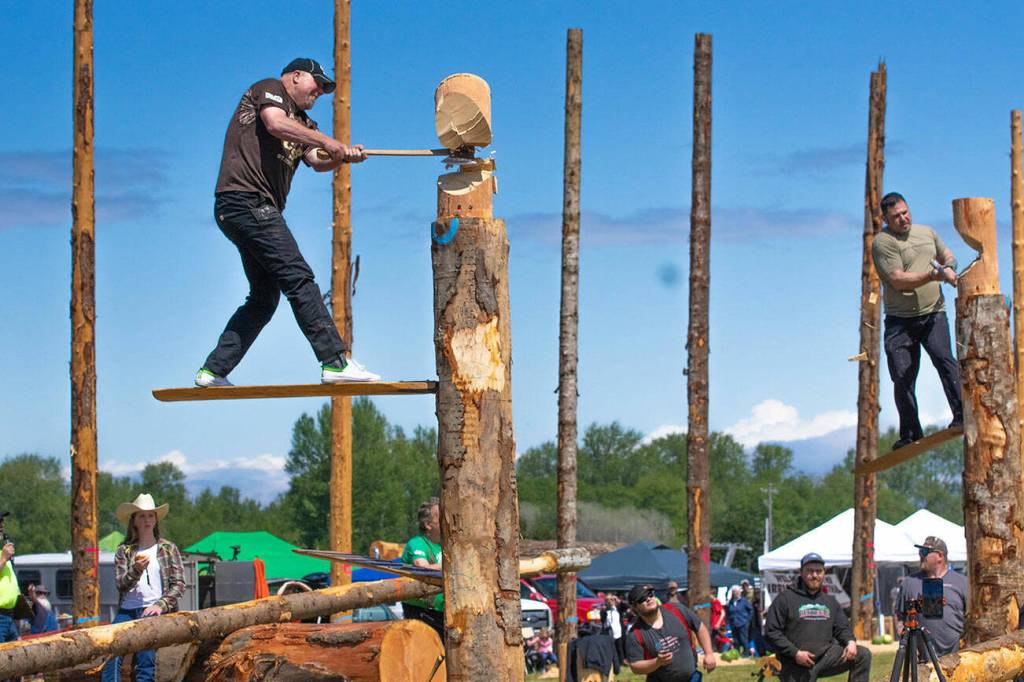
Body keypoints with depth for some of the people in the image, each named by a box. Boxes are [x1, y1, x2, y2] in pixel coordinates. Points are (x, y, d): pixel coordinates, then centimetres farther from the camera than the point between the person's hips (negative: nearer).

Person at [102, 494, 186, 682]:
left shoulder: (168, 548, 11)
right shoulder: (124, 551, 13)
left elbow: (179, 584, 5)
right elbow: (120, 584, 3)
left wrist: (161, 605, -10)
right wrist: (136, 570, -16)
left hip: (155, 611, -2)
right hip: (128, 610, 2)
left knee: (145, 659, -18)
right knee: (111, 655, -16)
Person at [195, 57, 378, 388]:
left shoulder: (301, 123, 28)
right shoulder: (270, 89, 5)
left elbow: (317, 162, 11)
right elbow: (276, 123, -17)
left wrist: (344, 156, -10)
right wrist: (327, 141, -17)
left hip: (261, 211, 10)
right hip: (245, 198, -10)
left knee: (264, 298, 12)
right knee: (299, 279, -16)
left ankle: (213, 371, 13)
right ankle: (336, 361, -23)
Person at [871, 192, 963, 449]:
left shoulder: (927, 232, 14)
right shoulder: (882, 242, -6)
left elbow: (948, 257, 28)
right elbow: (898, 280, -16)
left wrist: (949, 268, 3)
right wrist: (934, 275, -21)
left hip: (933, 314, 2)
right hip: (900, 320, -2)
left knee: (944, 358, -20)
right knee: (902, 378, -1)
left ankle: (961, 415, -25)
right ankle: (911, 435, 10)